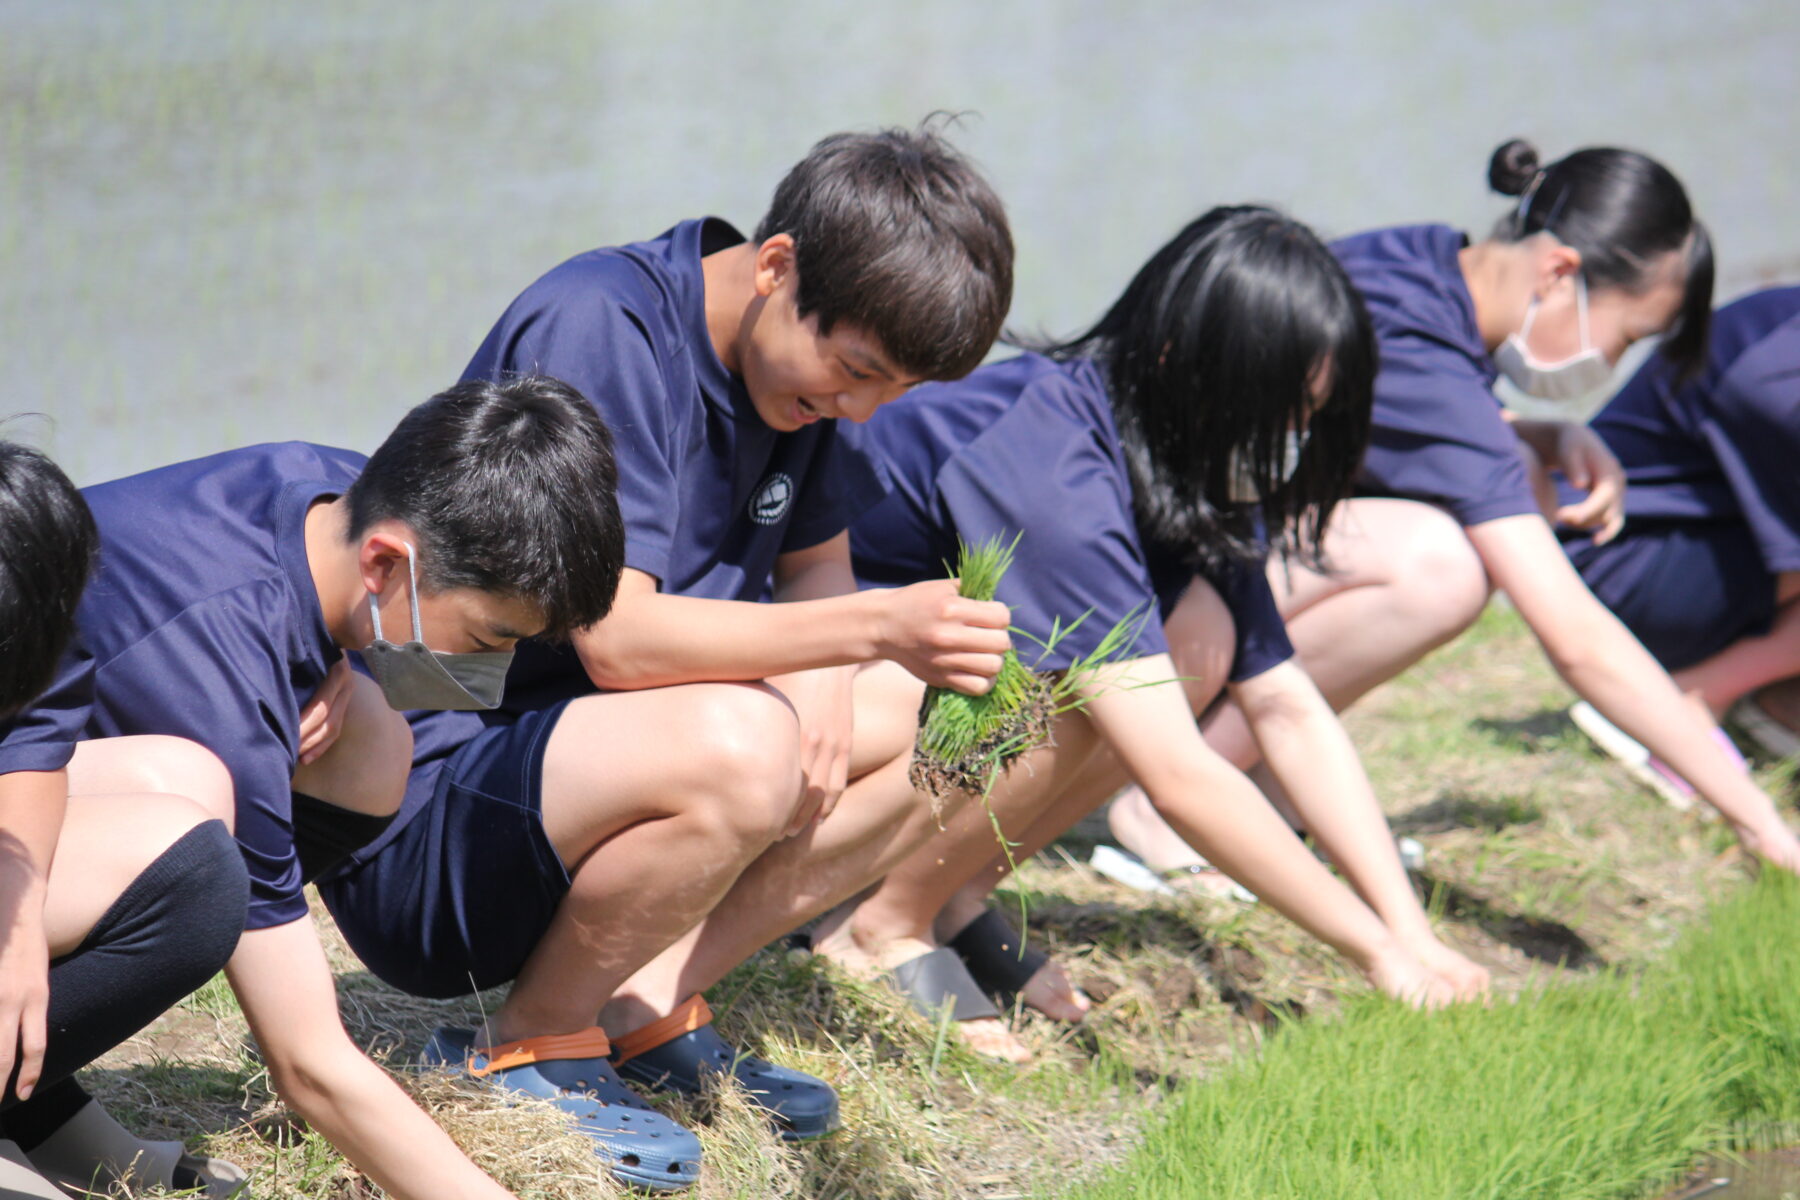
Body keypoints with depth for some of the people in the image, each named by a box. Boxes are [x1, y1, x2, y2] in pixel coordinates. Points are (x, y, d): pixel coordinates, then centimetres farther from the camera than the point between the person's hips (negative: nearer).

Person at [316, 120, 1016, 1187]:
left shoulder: (802, 352, 4)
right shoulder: (600, 329, -22)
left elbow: (818, 568, 14)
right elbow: (617, 639, -29)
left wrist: (827, 683, -10)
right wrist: (876, 627, -38)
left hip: (568, 777, 9)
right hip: (414, 809, -9)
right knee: (733, 747, -33)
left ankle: (644, 1005, 4)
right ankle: (522, 1050, -10)